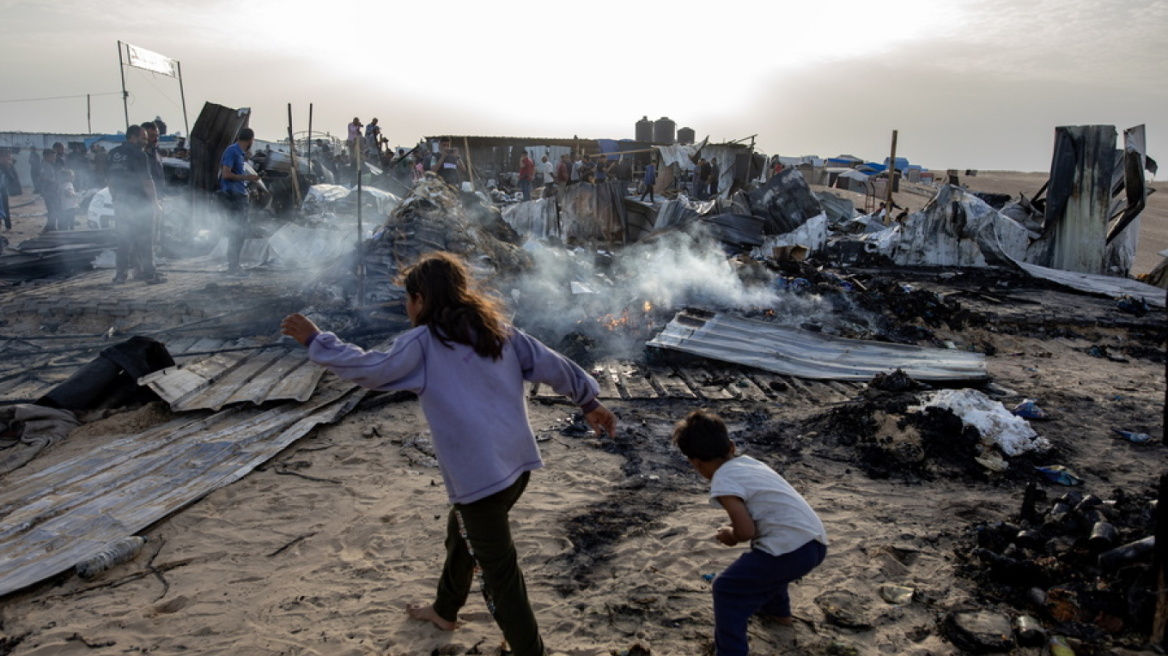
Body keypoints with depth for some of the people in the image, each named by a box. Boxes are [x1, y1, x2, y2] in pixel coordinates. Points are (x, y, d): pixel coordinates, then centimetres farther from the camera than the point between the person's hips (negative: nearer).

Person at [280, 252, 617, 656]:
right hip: (517, 464, 9)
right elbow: (552, 366, 8)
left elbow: (369, 370, -7)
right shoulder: (499, 330, 7)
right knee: (462, 534, 30)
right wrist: (589, 402, 20)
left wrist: (315, 341, 5)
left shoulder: (423, 343, -10)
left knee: (499, 572, 3)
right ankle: (445, 611, 51)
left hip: (479, 475, -8)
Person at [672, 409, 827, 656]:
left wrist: (730, 535, 6)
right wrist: (736, 529, 20)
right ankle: (778, 610, 59)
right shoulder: (749, 462, 16)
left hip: (792, 549, -9)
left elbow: (746, 531, -14)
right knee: (765, 561, 39)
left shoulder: (723, 482, -10)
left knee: (727, 589, 1)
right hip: (816, 542, 9)